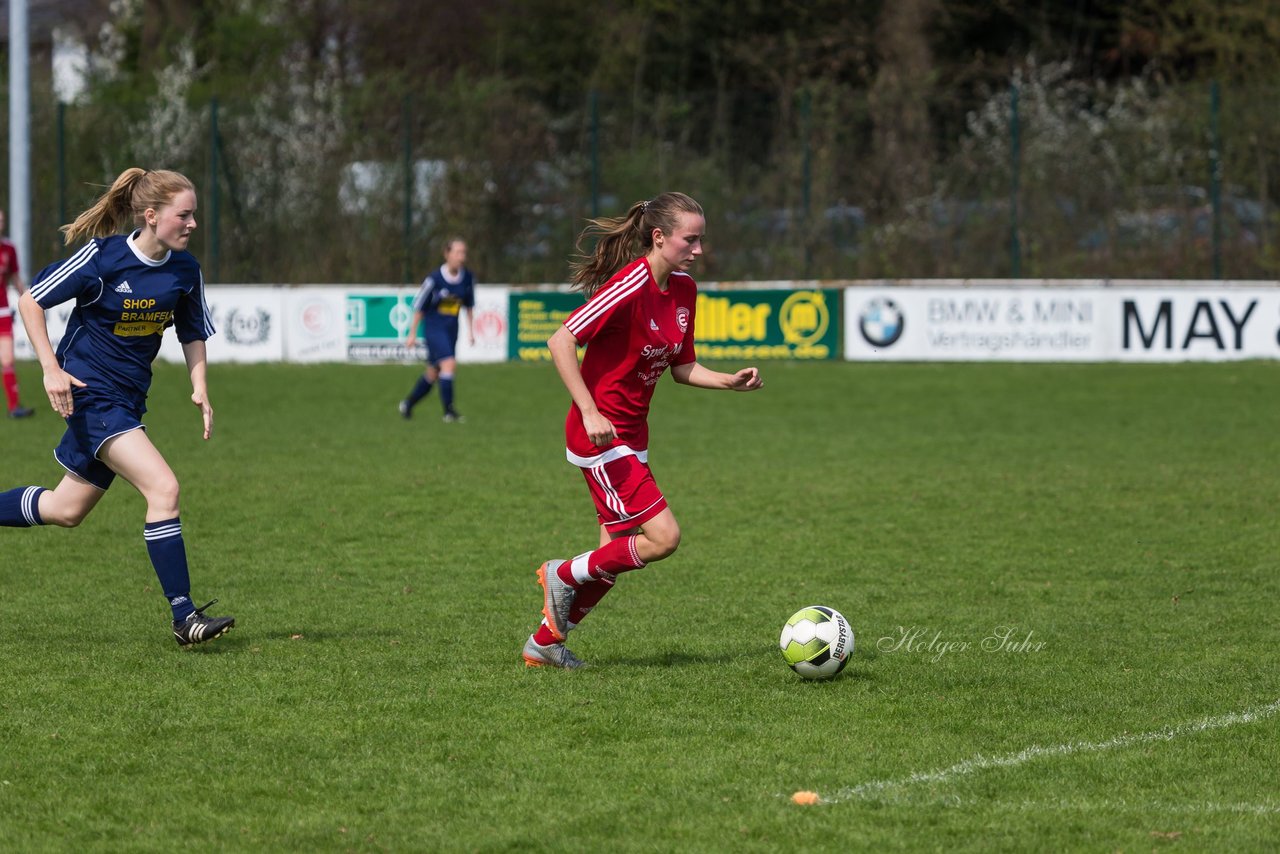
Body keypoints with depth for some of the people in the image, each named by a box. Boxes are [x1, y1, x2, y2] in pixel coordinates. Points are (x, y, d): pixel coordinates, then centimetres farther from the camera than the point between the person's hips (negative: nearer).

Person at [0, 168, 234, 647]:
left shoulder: (185, 270, -1)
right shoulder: (102, 256, -17)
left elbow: (193, 334, 14)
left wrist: (199, 389, -2)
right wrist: (51, 368, -18)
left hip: (128, 401, 8)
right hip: (89, 392, -8)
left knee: (66, 511, 15)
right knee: (163, 488, -20)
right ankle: (184, 618, -18)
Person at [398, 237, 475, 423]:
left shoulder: (468, 278, -2)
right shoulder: (434, 279, -16)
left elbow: (469, 305, 13)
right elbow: (419, 306, -6)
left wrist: (470, 330, 12)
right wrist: (413, 333, -2)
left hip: (451, 329, 6)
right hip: (434, 328, -5)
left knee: (433, 373, 12)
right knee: (448, 363, -21)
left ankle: (408, 404, 32)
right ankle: (448, 411, -15)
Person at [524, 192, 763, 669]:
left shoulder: (683, 289, 6)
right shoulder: (630, 288, -21)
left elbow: (682, 368, 15)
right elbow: (561, 342, -23)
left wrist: (731, 381, -3)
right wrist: (590, 413, -27)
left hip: (632, 434, 9)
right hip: (601, 434, -9)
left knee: (617, 554, 11)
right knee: (663, 537, -14)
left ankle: (544, 644, 24)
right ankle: (563, 576, 6)